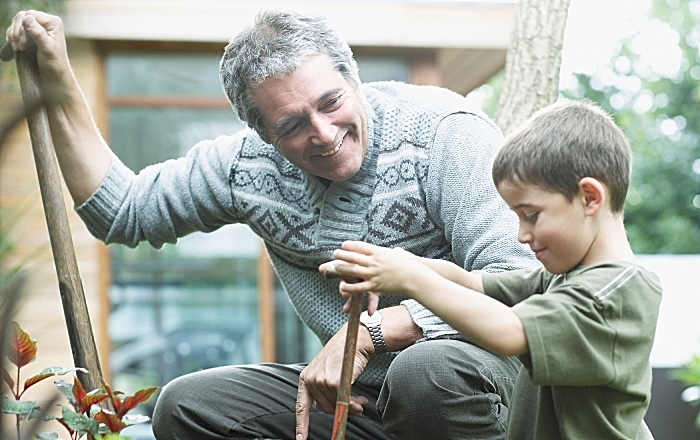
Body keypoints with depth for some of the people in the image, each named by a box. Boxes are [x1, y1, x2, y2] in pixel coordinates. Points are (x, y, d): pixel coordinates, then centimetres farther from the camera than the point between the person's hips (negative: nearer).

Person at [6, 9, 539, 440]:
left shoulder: (444, 132, -17)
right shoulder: (250, 164, -1)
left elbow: (518, 278, -24)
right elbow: (123, 211, 10)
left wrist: (369, 331, -29)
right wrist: (58, 83, 4)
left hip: (473, 359, -5)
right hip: (361, 390, 6)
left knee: (432, 372, -39)